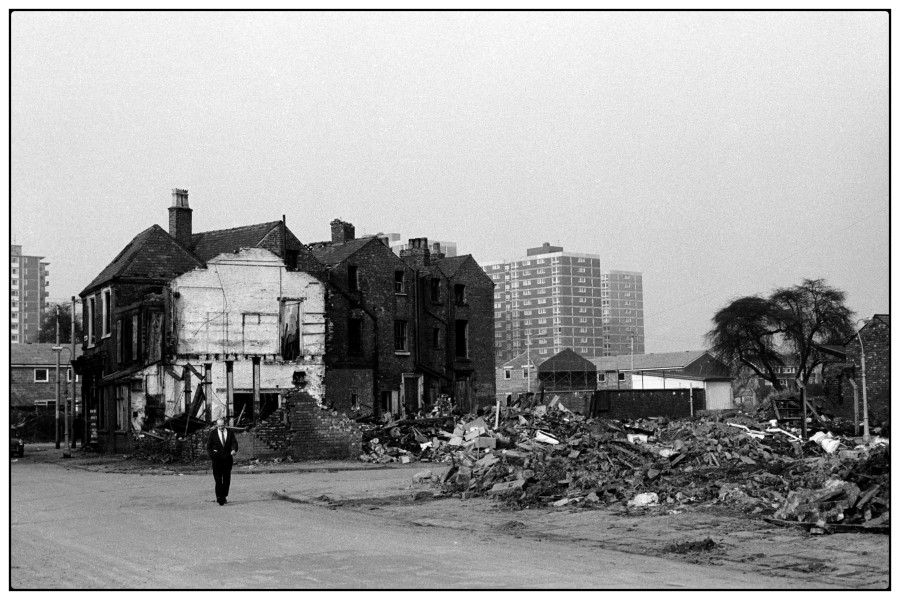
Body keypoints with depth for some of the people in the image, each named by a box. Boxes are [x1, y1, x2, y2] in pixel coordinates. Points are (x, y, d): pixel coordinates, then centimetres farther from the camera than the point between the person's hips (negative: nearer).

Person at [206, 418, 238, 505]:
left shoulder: (230, 433, 8)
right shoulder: (213, 433, 5)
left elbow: (234, 443, -3)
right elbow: (208, 446, 6)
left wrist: (234, 450, -25)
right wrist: (211, 455, -10)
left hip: (227, 459, 2)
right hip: (217, 459, -2)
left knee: (227, 479, 6)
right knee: (218, 479, -9)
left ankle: (224, 496, 18)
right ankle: (219, 498, -12)